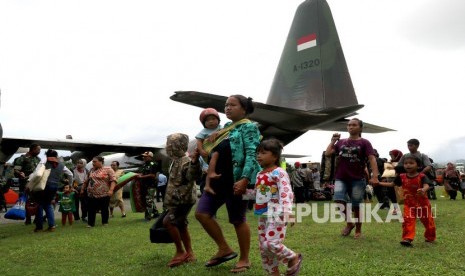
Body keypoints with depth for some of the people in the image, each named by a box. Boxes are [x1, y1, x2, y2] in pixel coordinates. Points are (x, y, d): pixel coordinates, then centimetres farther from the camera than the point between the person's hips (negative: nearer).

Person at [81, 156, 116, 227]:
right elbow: (87, 181, 24)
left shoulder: (108, 169, -4)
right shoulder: (91, 170, 14)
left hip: (104, 194, -4)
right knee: (91, 210, 5)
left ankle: (105, 223, 19)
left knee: (104, 209, 6)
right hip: (91, 194, 4)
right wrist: (83, 189, 23)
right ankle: (90, 223, 13)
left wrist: (111, 190, -22)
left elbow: (113, 180, -11)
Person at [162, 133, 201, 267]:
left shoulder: (186, 161, -20)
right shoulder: (175, 161, 12)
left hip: (185, 199, -10)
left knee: (168, 221, -18)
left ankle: (180, 252, -9)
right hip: (178, 200, 10)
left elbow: (192, 175, -41)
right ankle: (189, 253, 21)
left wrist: (194, 162, -57)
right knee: (181, 225, 13)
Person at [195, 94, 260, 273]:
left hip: (237, 180, -8)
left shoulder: (249, 127, -5)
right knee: (201, 213, 2)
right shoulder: (226, 128, 19)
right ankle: (224, 249, 16)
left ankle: (244, 259, 21)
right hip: (219, 179, 8)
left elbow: (252, 155, -16)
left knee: (238, 220, 3)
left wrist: (244, 180, -26)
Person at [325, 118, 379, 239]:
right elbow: (327, 153, 4)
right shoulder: (341, 142, 11)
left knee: (356, 206, 4)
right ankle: (349, 223, 13)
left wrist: (375, 176, -23)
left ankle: (358, 230, 24)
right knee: (339, 200, -13)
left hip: (358, 179, -3)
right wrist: (333, 141, 1)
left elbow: (372, 158, -11)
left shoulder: (364, 143, 0)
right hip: (341, 178, 3)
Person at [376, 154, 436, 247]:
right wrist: (379, 183, 0)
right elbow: (392, 184, 7)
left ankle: (430, 237, 36)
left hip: (422, 203, -2)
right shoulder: (402, 177, -4)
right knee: (407, 221, -15)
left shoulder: (422, 176, -15)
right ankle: (407, 238, -15)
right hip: (409, 204, 2)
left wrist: (423, 190, -56)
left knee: (428, 221, 13)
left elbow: (426, 185, -32)